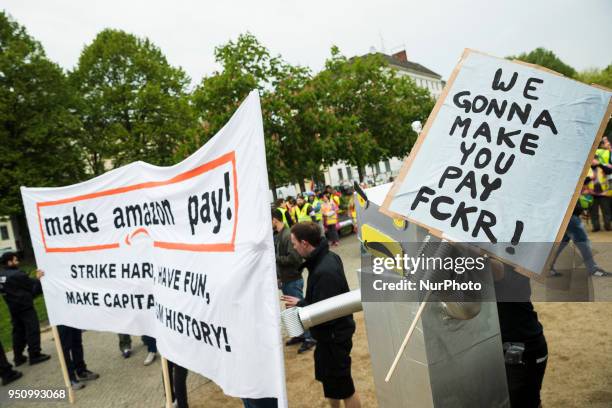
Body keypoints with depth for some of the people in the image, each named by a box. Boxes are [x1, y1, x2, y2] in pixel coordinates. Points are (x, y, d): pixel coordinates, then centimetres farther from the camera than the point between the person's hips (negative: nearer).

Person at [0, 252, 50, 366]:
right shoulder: (17, 275, -21)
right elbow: (33, 285, -15)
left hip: (13, 308, 8)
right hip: (25, 307, -8)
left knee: (18, 332, 16)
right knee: (32, 330, -1)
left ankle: (18, 357, 21)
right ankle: (34, 355, 3)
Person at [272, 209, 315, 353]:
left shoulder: (288, 235, -21)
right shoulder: (277, 236, 6)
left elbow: (294, 259, -26)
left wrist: (275, 258, -19)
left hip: (293, 280, -9)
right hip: (285, 279, 9)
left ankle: (309, 338, 12)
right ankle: (299, 334, 31)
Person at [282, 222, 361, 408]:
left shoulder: (324, 272, -31)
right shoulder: (327, 257, 0)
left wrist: (299, 304, -16)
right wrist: (303, 302, 0)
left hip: (334, 336, -10)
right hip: (331, 333, 10)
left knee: (343, 387, 8)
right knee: (328, 378, 26)